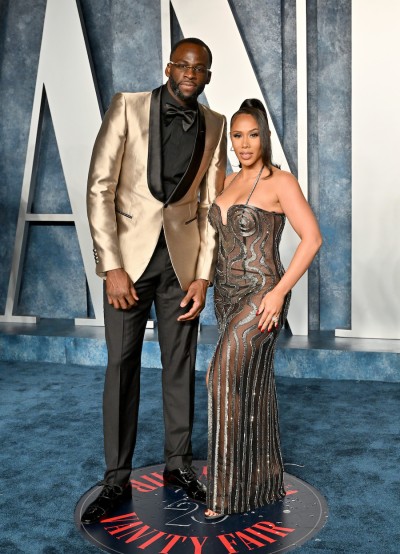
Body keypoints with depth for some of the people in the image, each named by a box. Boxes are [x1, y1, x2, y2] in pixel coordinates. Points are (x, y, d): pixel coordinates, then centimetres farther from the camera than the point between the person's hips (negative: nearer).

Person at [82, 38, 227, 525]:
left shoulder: (214, 125, 6)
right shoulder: (127, 107, -3)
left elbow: (211, 204, 6)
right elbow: (100, 188, -7)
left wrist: (203, 275, -2)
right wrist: (112, 267, -13)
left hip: (182, 258, 3)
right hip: (129, 254, -2)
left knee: (180, 365, 9)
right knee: (121, 365, 1)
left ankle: (178, 464, 25)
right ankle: (116, 479, 12)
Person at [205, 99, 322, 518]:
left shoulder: (280, 182, -9)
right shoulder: (229, 182, 12)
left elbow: (312, 238, -13)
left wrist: (279, 291, -19)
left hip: (261, 295, -7)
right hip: (226, 295, 7)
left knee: (225, 378, -14)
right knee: (250, 383, 13)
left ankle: (227, 487, -1)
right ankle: (263, 479, 27)